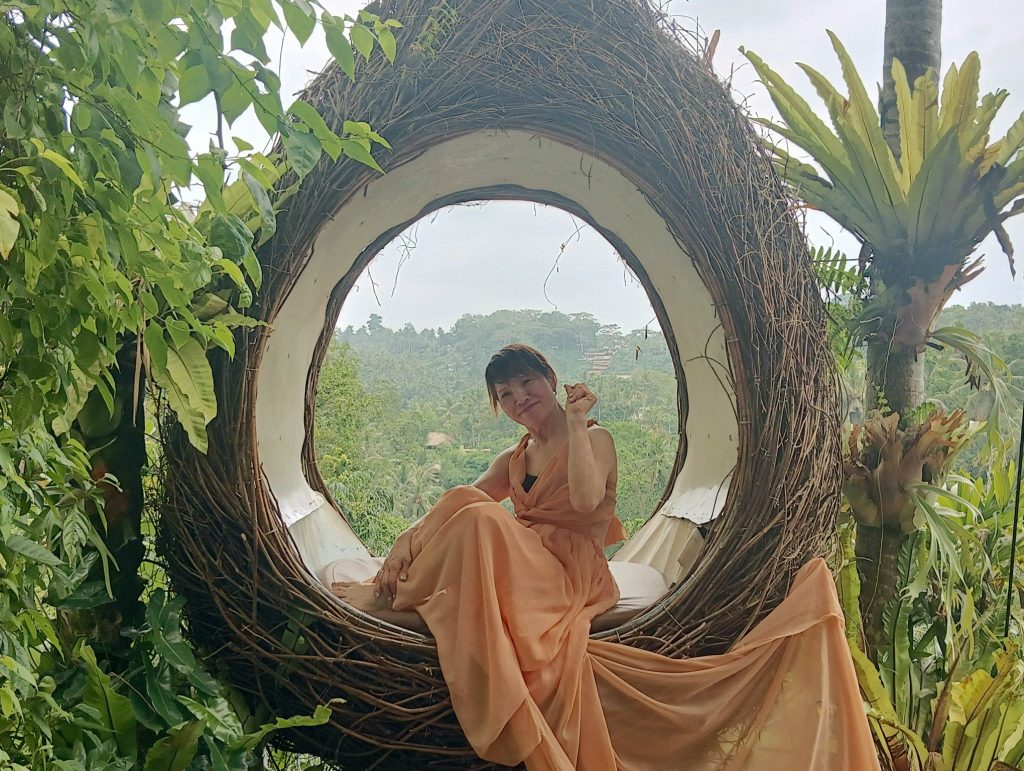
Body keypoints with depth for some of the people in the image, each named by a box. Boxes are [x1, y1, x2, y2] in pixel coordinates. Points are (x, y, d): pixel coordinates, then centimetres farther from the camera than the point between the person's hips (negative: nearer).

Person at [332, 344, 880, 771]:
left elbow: (585, 499, -17)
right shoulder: (511, 461, 24)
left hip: (568, 576, -5)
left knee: (482, 520, -34)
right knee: (473, 512, -28)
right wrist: (413, 537, -11)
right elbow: (458, 504, 9)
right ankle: (392, 587, -17)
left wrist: (574, 420, -11)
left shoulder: (594, 437, 6)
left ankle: (390, 595, -17)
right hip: (517, 573, 5)